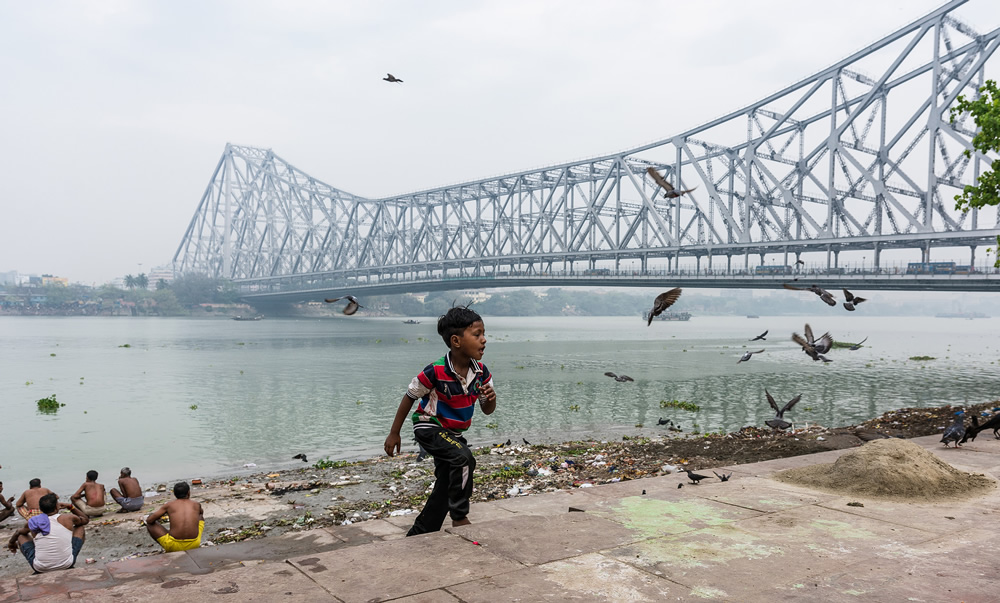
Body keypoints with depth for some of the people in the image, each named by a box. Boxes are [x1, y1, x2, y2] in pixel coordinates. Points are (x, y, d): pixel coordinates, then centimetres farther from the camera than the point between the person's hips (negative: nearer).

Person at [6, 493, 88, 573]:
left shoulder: (33, 522, -3)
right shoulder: (68, 518, -9)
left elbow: (18, 533, 21)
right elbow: (86, 519, 14)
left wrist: (11, 542, 42)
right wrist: (70, 506, 15)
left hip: (40, 568, 1)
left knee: (21, 535, 21)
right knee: (80, 527, 20)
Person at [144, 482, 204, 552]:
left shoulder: (169, 505, 4)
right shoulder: (197, 505, 10)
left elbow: (149, 520, 7)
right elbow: (201, 512, 35)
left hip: (174, 545, -2)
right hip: (194, 545, 2)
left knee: (150, 524, 21)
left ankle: (170, 551, 18)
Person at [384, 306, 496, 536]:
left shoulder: (481, 372, -11)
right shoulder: (436, 372, -27)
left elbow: (487, 410, 1)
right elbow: (409, 397, -12)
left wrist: (491, 399, -25)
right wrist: (394, 433, -6)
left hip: (454, 433, 7)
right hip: (429, 427, -7)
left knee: (445, 487, 9)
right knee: (464, 458, -30)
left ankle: (418, 535, 26)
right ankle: (460, 517, -14)